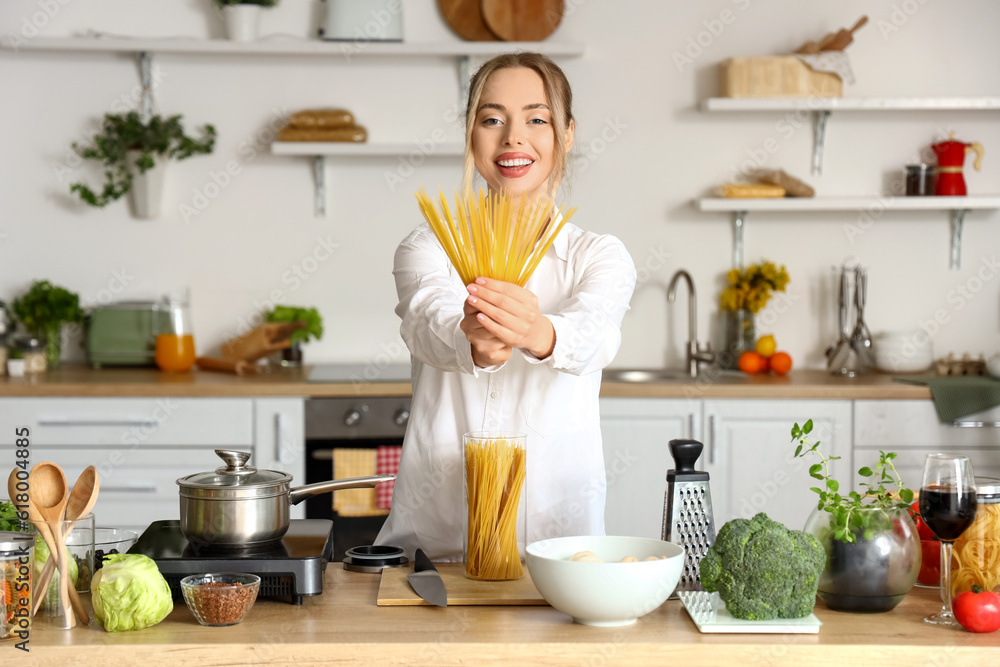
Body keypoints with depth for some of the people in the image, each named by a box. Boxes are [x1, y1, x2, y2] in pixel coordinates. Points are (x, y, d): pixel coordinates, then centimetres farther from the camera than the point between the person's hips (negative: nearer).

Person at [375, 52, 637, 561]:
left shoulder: (601, 257, 8)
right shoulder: (429, 247, 8)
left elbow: (594, 334, -14)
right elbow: (428, 321, -14)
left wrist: (540, 335, -37)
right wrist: (474, 345, -36)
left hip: (557, 525, 0)